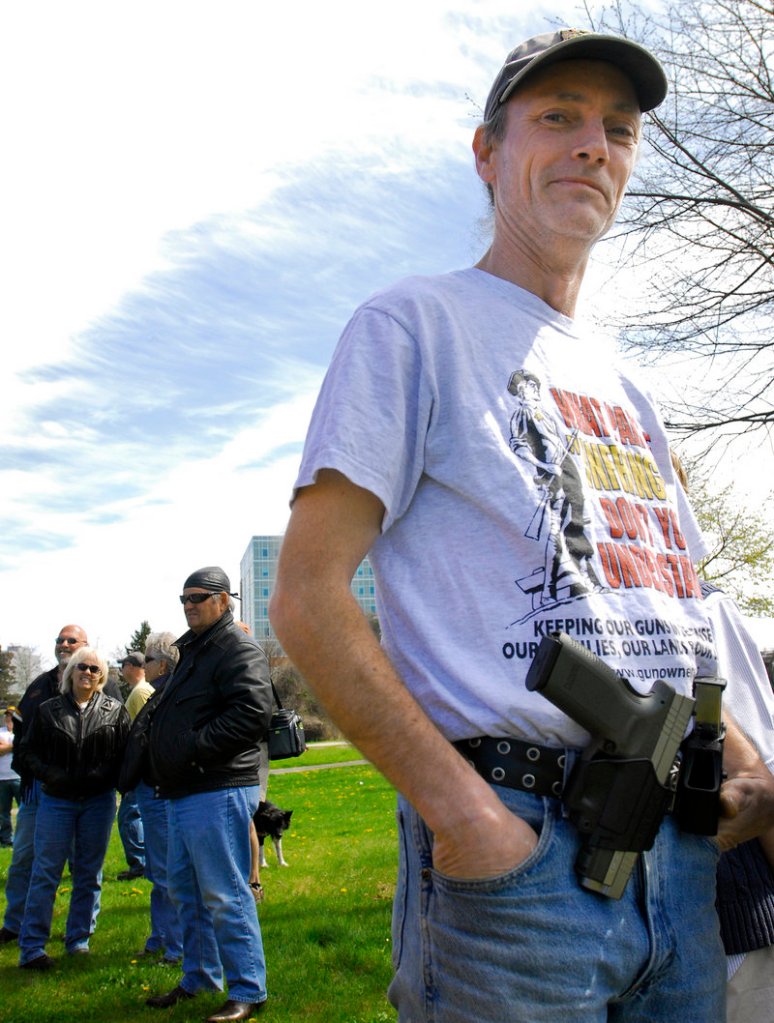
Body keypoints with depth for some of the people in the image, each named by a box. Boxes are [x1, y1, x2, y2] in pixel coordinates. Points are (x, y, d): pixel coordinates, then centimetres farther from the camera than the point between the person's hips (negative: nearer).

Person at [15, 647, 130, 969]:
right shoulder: (49, 710, 3)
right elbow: (27, 751, 5)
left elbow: (127, 753, 1)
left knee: (89, 874, 9)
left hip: (99, 801, 1)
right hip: (56, 800, -1)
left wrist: (106, 776, -14)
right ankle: (31, 948, 7)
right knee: (45, 873, 0)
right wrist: (50, 774, -10)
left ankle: (79, 940, 21)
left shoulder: (115, 711, 2)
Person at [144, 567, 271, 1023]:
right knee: (186, 890, 19)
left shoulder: (239, 649, -11)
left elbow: (253, 712, -25)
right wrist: (166, 767, 14)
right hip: (185, 794, 10)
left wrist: (195, 749, -21)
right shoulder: (192, 651, 20)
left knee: (224, 895, -4)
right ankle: (200, 978, 34)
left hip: (218, 792, -10)